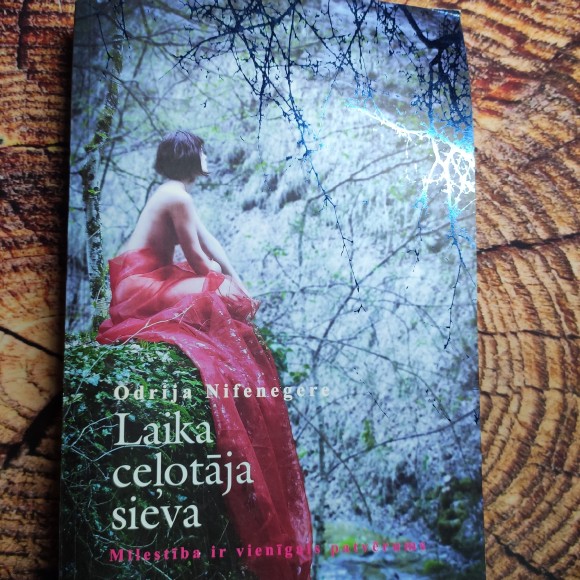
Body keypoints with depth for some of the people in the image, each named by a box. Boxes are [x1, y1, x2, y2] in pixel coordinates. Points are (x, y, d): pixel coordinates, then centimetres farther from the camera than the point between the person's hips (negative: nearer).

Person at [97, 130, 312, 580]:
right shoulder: (177, 196, -13)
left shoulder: (177, 196, 19)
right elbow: (199, 258, -13)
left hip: (147, 282, 10)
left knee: (233, 297, 7)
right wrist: (229, 285, 3)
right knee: (219, 300, -23)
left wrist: (240, 286, 9)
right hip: (140, 287, -10)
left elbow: (212, 245, 17)